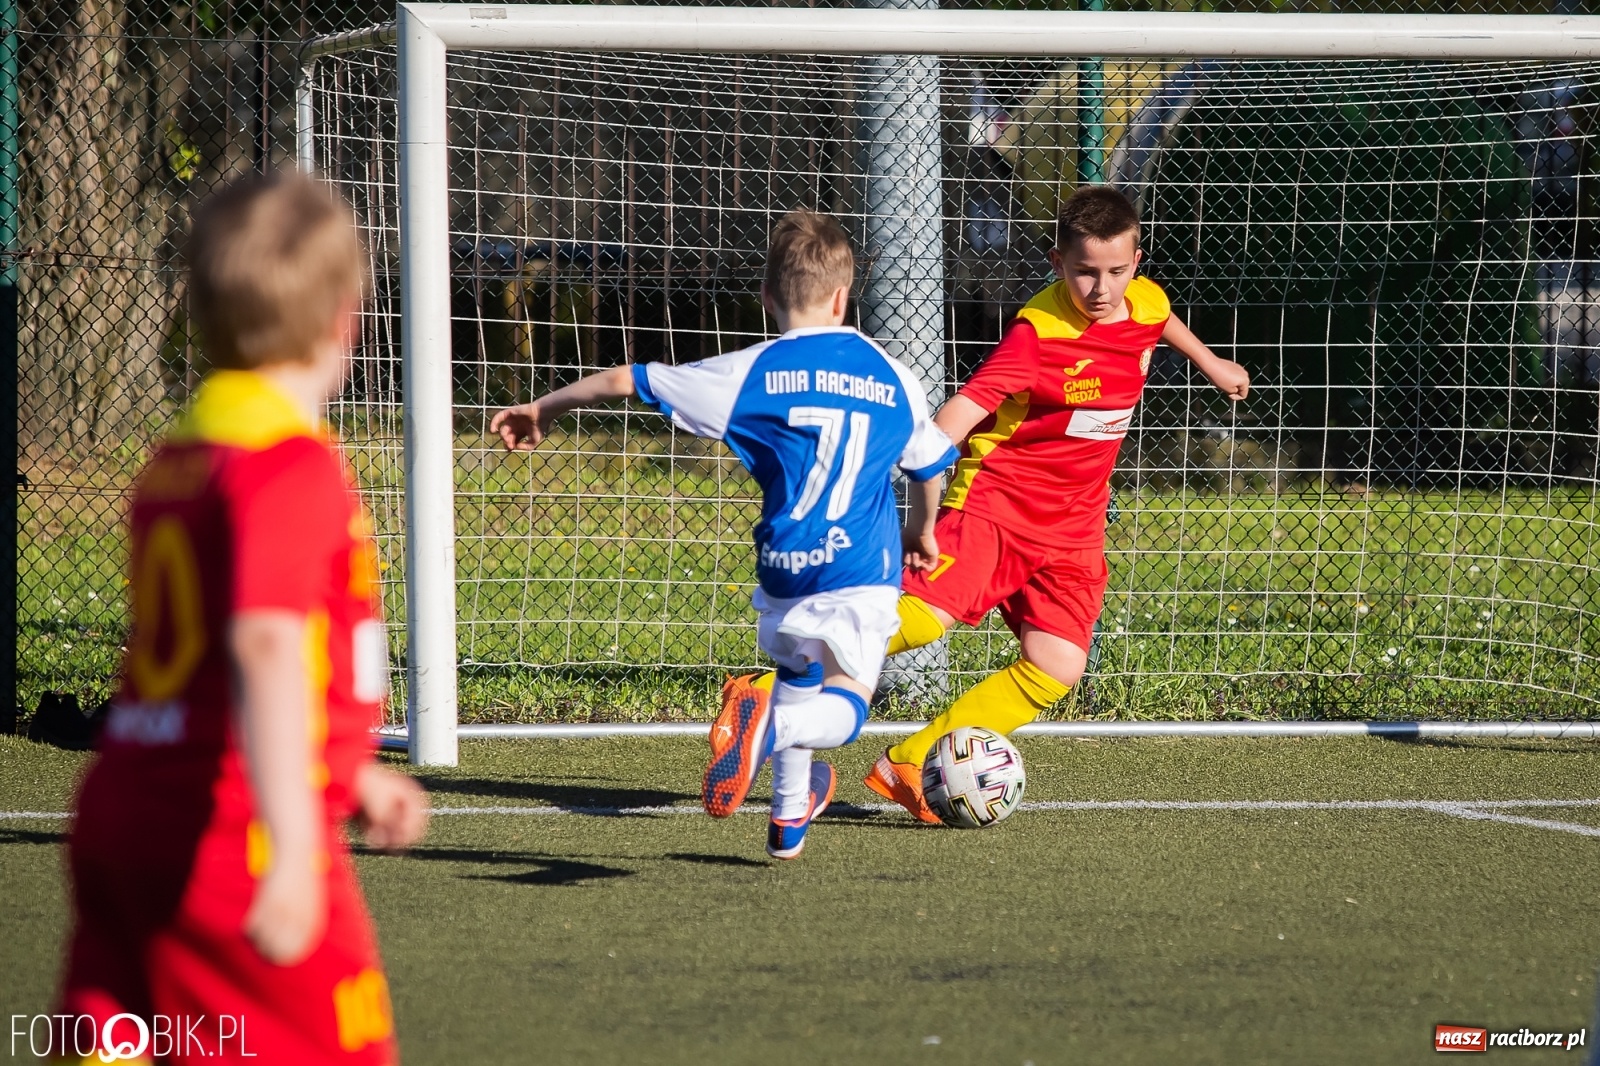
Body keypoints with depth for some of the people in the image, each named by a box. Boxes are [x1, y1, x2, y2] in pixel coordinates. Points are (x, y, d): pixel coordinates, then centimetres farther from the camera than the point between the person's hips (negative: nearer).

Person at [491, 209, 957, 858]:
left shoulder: (752, 372, 2)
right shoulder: (893, 376, 9)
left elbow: (625, 382, 4)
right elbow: (929, 468, 24)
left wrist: (544, 408, 19)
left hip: (784, 567, 1)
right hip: (862, 572, -1)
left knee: (796, 673, 27)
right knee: (843, 707, -7)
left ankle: (790, 814, 35)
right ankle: (770, 726, -39)